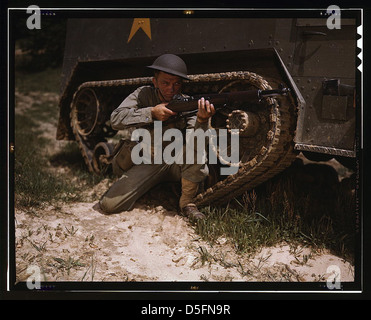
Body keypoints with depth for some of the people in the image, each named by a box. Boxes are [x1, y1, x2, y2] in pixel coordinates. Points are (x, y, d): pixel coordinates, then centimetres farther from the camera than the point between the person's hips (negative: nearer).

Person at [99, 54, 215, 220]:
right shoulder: (144, 94, -6)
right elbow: (116, 119, -19)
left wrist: (202, 120, -45)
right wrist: (152, 112, -30)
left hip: (178, 162, 0)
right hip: (148, 162, 1)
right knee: (109, 204, -15)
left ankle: (186, 202, -12)